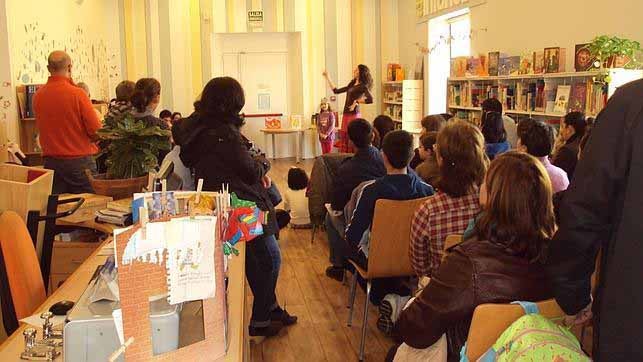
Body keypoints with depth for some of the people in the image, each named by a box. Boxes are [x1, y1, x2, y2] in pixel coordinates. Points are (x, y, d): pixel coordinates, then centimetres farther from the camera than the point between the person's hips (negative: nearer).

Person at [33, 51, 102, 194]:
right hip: (80, 160, -4)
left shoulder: (38, 96, 1)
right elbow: (96, 131, -10)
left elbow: (40, 128, 12)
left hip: (51, 161, 5)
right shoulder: (77, 94, -14)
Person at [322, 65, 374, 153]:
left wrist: (357, 101, -13)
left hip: (354, 115, -8)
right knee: (344, 140, 5)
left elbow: (370, 100, -23)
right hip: (346, 115, 8)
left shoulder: (363, 86, -7)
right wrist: (327, 77, 26)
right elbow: (336, 91, 23)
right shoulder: (351, 85, 18)